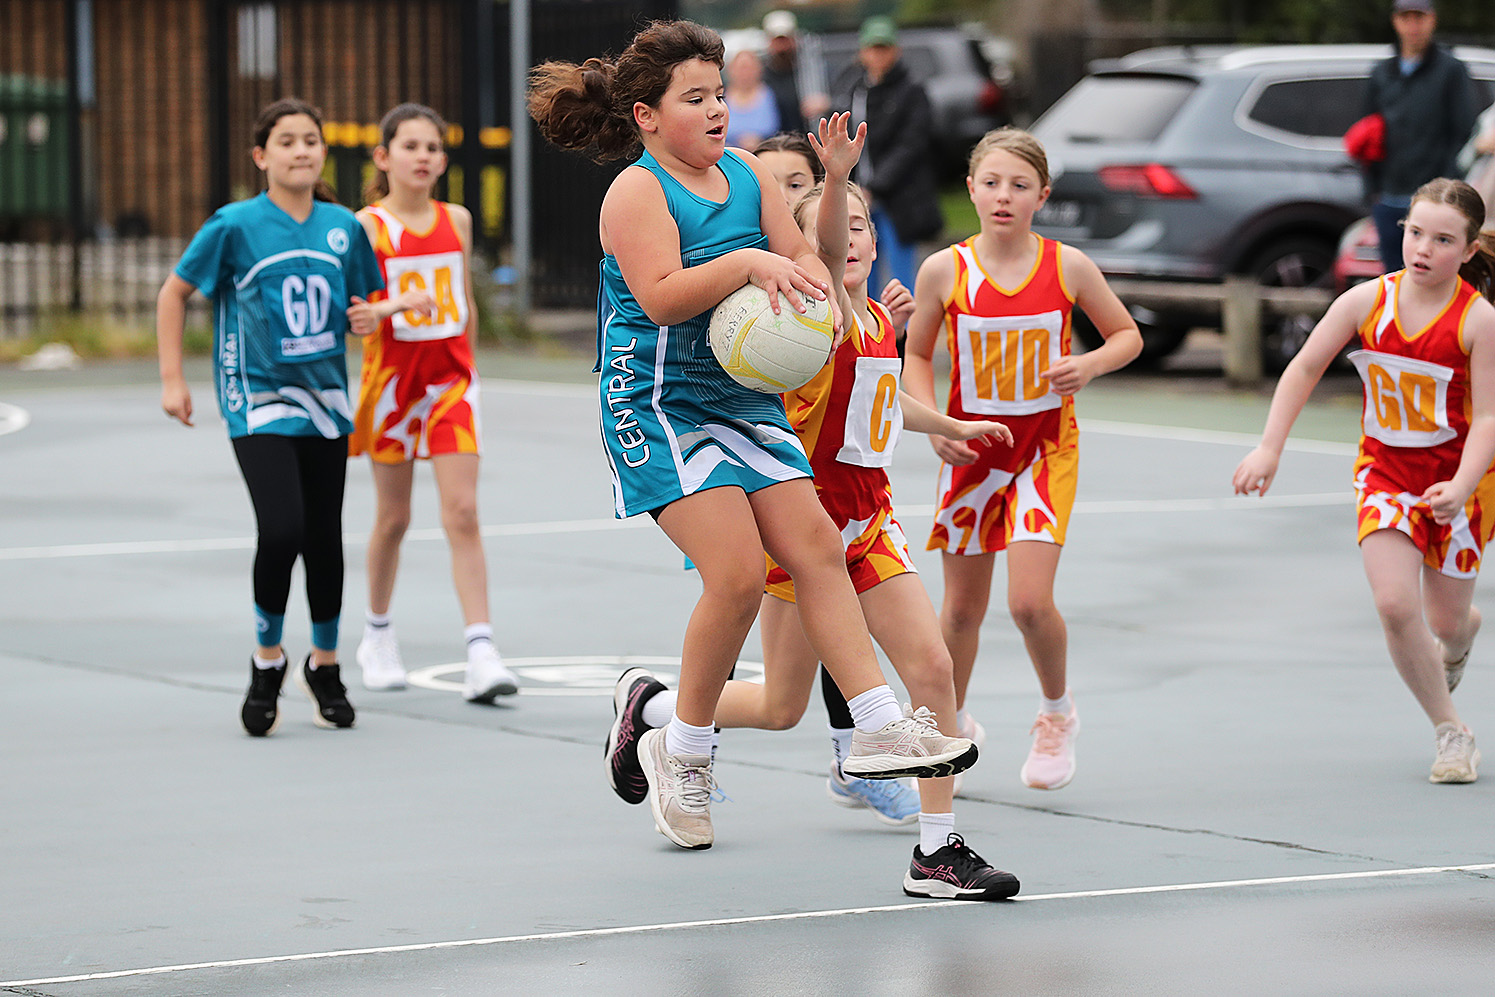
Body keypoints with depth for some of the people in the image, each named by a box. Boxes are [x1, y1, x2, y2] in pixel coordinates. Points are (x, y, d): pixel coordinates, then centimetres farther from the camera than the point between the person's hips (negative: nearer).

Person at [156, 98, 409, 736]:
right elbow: (173, 293, 3)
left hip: (324, 403, 4)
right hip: (259, 402, -4)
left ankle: (324, 665, 26)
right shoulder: (236, 226, -7)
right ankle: (267, 660, 3)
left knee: (324, 538, 6)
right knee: (281, 530, -18)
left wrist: (388, 308, -2)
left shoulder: (343, 227, 4)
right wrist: (172, 379, 0)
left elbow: (358, 310, 18)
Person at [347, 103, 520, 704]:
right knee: (393, 517, 9)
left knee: (463, 514, -9)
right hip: (391, 376, -2)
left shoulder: (457, 221, 6)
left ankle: (481, 653, -15)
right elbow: (349, 302, -13)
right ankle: (377, 634, 31)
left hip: (450, 377, 2)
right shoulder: (367, 226, -6)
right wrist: (362, 316, -35)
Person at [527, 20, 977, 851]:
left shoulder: (747, 174, 9)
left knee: (815, 545, -2)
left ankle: (880, 730, 0)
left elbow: (803, 257, 6)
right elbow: (661, 296, -23)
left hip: (743, 401, 7)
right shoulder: (638, 191, -11)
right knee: (738, 571, -16)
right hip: (660, 403, -7)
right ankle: (682, 755, 0)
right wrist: (747, 263, -32)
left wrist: (807, 287, -16)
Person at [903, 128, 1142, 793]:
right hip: (971, 447, 2)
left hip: (1045, 446, -2)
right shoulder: (945, 271, -7)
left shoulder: (1068, 267, -9)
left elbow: (1127, 334, 5)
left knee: (1029, 600, -15)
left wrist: (1090, 365, -16)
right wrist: (932, 424, -8)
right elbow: (918, 355, 7)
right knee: (962, 608, 9)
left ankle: (1057, 714, 12)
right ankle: (953, 727, 32)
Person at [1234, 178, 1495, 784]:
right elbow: (1304, 370, 0)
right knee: (1395, 604, -17)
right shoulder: (1367, 301, -11)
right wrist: (1270, 448, -7)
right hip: (1385, 470, 1)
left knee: (1445, 620, 8)